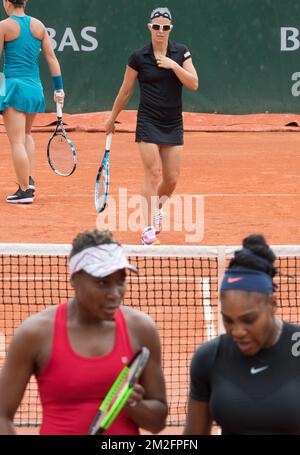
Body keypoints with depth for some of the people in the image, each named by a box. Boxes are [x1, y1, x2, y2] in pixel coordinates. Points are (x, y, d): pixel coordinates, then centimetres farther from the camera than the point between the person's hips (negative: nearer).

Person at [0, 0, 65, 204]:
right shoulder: (38, 25, 7)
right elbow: (51, 57, 6)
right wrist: (59, 88, 10)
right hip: (35, 88, 6)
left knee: (17, 141, -4)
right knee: (26, 134, 26)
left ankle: (25, 190, -7)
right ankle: (29, 179, 13)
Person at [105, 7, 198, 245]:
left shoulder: (181, 52, 1)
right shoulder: (139, 57, -5)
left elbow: (193, 84, -7)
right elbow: (126, 91, 6)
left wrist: (173, 65, -19)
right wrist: (112, 118, 13)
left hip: (173, 124, 3)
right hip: (148, 122, -3)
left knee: (172, 179, 5)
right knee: (153, 174, -14)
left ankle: (157, 208, 36)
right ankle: (149, 230, -12)